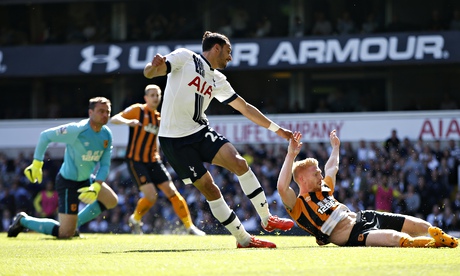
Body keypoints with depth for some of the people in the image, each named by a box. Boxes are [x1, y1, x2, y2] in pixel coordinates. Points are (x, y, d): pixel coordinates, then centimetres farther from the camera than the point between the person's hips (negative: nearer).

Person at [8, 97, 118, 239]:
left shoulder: (106, 134, -4)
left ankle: (74, 224, 22)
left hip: (86, 179, 8)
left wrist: (96, 186, -17)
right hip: (68, 183, -8)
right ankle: (23, 220, 9)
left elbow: (105, 164, -1)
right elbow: (45, 136, -16)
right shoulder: (77, 130, -26)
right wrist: (36, 164, -13)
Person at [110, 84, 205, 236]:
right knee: (151, 195, -18)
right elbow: (114, 119, -12)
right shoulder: (137, 110, -4)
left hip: (153, 161, 6)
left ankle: (190, 227, 4)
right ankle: (135, 220, 9)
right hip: (136, 161, -6)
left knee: (172, 192, -3)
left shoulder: (159, 118, 14)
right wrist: (127, 121, -32)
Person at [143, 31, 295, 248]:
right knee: (209, 189, -8)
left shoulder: (218, 80, 13)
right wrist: (154, 66, -38)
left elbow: (245, 108, 20)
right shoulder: (184, 57, -4)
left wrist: (276, 129, 20)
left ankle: (267, 219, -2)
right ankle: (243, 238, 0)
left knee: (239, 163, -13)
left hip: (200, 132, 6)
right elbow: (149, 73, -13)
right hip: (175, 139, -6)